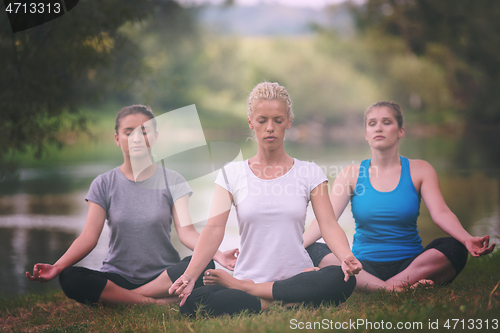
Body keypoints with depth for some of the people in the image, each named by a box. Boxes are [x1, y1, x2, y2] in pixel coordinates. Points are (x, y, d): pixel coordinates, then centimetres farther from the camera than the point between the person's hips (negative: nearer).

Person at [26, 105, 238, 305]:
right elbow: (89, 236, -4)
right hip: (118, 276, 1)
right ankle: (161, 303, -26)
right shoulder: (103, 184, 5)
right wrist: (56, 267, -21)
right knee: (70, 279, -29)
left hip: (163, 276, 0)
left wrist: (217, 254, -27)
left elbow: (186, 231, -7)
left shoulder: (172, 181, 4)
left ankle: (116, 298, -21)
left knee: (203, 266, -32)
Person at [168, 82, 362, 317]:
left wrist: (346, 258, -25)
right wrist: (190, 275, -20)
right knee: (193, 301, -31)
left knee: (342, 279, -34)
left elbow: (329, 225, -3)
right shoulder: (232, 174, 8)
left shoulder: (309, 173, 8)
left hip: (297, 278, 1)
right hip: (248, 275, -1)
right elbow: (214, 229, -3)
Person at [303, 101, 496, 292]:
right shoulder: (351, 174, 5)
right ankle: (390, 289, -38)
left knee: (454, 248, -27)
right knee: (314, 251, -27)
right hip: (364, 267, 0)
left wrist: (467, 240, -29)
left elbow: (440, 213, -8)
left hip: (410, 264, 0)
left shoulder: (419, 170, 5)